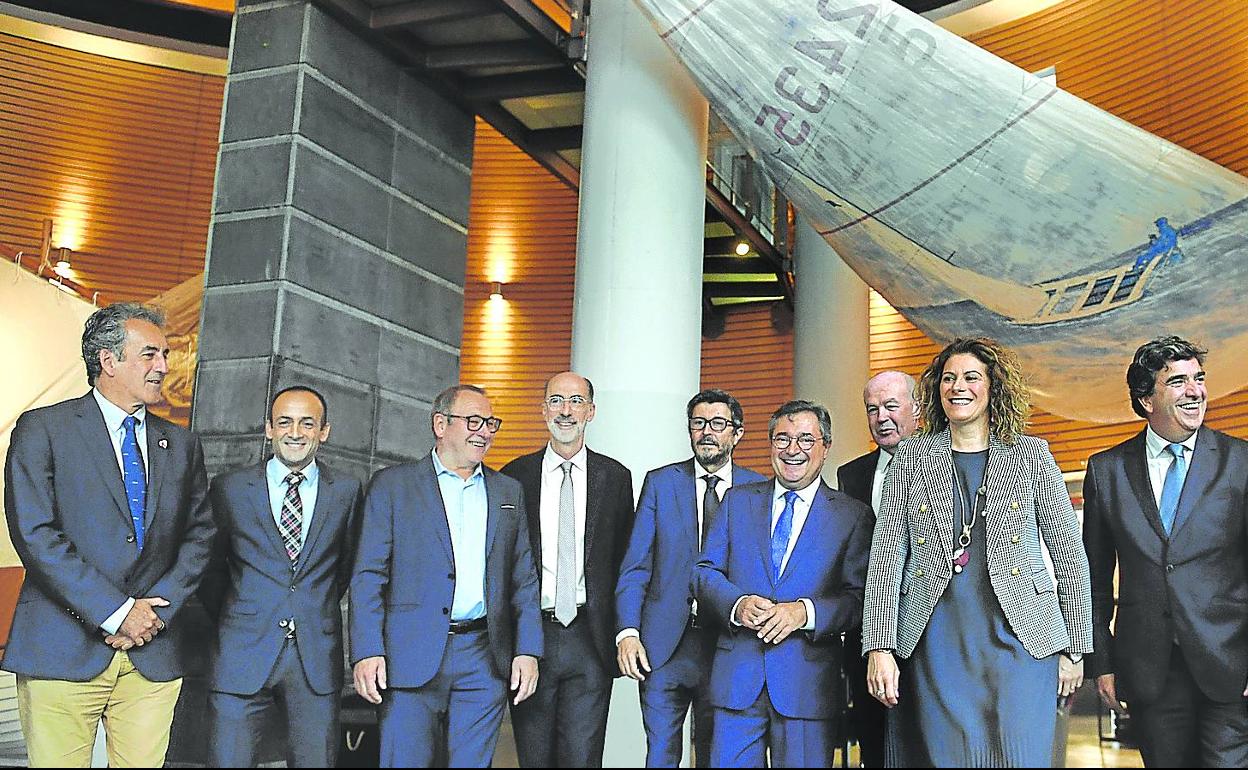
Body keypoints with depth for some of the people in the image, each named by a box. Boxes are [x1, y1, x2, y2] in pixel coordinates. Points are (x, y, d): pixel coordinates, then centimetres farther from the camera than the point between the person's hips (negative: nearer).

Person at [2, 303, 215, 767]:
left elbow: (199, 536, 10)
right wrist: (116, 612, -13)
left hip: (154, 656, 3)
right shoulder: (43, 428, -1)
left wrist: (153, 611, -5)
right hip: (64, 653, -3)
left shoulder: (181, 444, 13)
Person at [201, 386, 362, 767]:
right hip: (243, 654, 0)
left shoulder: (347, 491, 3)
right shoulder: (230, 488, 2)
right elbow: (211, 567, 11)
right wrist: (230, 621, 14)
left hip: (318, 659, 1)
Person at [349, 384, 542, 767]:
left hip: (485, 662, 3)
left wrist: (527, 650, 3)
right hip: (411, 659, -3)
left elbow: (524, 579, 12)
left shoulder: (509, 492, 14)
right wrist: (367, 652, -11)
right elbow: (368, 576, -1)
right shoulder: (391, 485, 3)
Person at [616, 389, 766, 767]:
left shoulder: (758, 489, 4)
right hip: (664, 645, 0)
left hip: (728, 646, 0)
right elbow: (635, 566, 1)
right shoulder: (660, 483, 4)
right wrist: (627, 632, -9)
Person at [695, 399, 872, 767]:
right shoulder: (738, 500, 10)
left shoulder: (853, 515, 2)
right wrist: (737, 604, -13)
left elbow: (860, 598, -4)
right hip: (737, 676, 2)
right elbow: (704, 571, 7)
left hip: (809, 681, -2)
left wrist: (805, 612, -20)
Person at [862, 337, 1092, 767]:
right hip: (934, 646, 1)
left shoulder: (1030, 455, 6)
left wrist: (1074, 648, 5)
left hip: (1018, 640, 0)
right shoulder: (911, 457, 6)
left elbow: (1069, 554, 7)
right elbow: (886, 554, 1)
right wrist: (880, 647, -7)